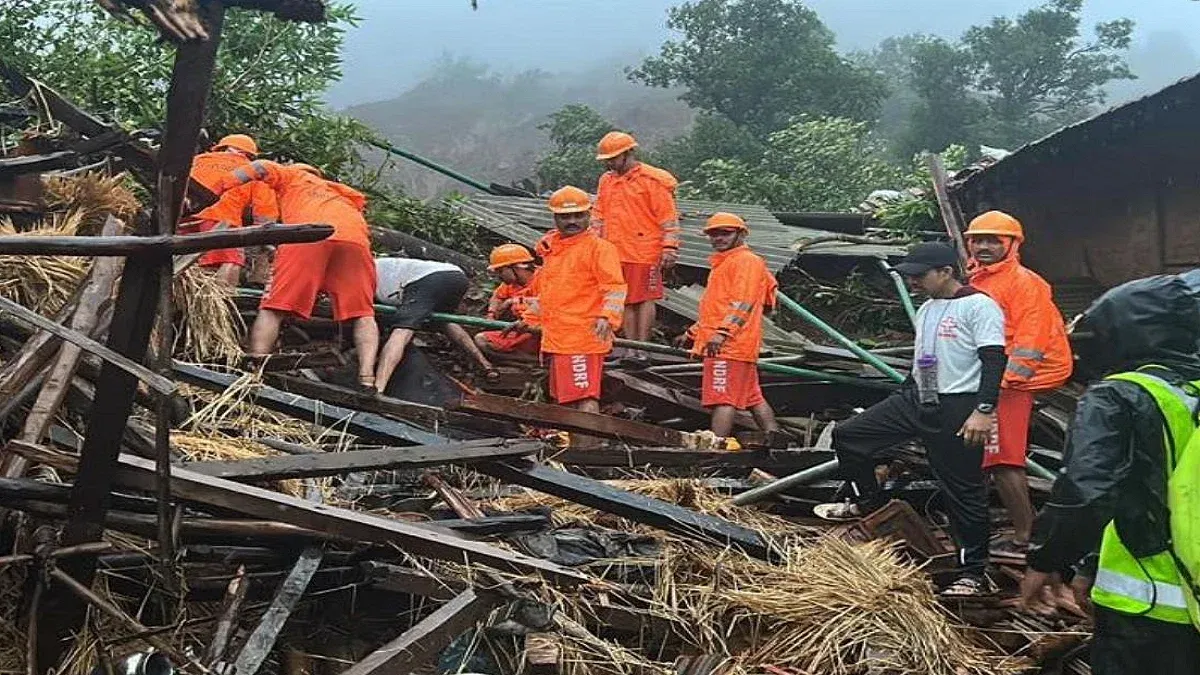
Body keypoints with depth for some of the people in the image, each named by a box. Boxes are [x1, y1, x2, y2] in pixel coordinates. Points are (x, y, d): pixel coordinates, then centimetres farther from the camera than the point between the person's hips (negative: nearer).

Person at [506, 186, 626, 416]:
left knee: (585, 398, -15)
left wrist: (607, 316, -31)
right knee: (563, 399, 15)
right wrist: (529, 320, 31)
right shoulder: (550, 249, 18)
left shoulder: (599, 247, -7)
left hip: (584, 339, -9)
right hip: (555, 340, 9)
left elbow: (615, 287, -16)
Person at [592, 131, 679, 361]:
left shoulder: (653, 180, -6)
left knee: (645, 299, 0)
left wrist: (669, 248, -11)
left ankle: (642, 348, 4)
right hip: (615, 254, 6)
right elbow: (599, 216, 21)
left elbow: (668, 217, -7)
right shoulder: (606, 181, 14)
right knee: (626, 301, 8)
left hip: (645, 253, -6)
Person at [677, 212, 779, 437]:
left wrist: (722, 333, -28)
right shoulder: (723, 263, 26)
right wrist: (693, 332, 30)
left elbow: (743, 303, -19)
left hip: (729, 344, -11)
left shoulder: (746, 261, -6)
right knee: (752, 397, 12)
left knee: (723, 398, -13)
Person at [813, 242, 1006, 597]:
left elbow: (994, 360, -18)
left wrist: (984, 410, -26)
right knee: (847, 435, 5)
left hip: (957, 408, -9)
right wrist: (894, 410, 25)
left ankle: (973, 573, 10)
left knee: (963, 491, -2)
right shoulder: (927, 309, 16)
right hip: (915, 399, 9)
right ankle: (868, 504, 24)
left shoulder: (979, 306, -11)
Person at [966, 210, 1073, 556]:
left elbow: (1031, 339, -17)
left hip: (1008, 387, -9)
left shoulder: (1025, 282, -9)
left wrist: (1004, 380, -23)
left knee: (1004, 462, -10)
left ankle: (1024, 538, -3)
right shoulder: (975, 281, 17)